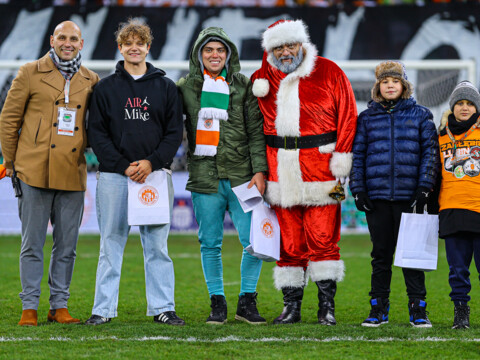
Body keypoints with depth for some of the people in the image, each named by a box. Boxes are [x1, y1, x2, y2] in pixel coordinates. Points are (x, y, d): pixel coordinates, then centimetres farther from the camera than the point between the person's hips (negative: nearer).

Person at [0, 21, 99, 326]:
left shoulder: (91, 81, 11)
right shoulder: (31, 73, 3)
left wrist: (88, 149, 9)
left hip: (73, 175, 3)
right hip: (35, 172, -3)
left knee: (67, 245, 6)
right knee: (33, 244, -1)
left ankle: (60, 306, 14)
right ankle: (30, 307, 6)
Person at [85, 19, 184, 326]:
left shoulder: (166, 87, 10)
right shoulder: (106, 88, 9)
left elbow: (175, 132, 6)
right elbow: (97, 133, 3)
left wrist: (152, 162, -9)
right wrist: (122, 166, -9)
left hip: (156, 174, 0)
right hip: (114, 176, 0)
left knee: (157, 245, 2)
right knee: (111, 244, 1)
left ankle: (162, 308, 7)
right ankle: (104, 309, 5)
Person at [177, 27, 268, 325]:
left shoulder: (244, 86, 6)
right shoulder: (185, 87, 9)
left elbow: (257, 132, 4)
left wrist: (259, 171, -4)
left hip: (241, 175, -1)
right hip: (204, 176, 1)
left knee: (254, 241, -7)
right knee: (210, 244, 4)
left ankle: (247, 301, 7)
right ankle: (217, 303, 14)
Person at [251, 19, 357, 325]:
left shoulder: (329, 73, 3)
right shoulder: (262, 79, 12)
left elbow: (347, 116, 0)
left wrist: (341, 159, -7)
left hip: (319, 167, -3)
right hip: (282, 170, 3)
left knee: (323, 239, -6)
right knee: (289, 241, 4)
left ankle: (327, 305, 0)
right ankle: (292, 305, 10)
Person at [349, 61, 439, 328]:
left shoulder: (421, 115, 7)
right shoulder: (367, 118, 11)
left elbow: (430, 153, 4)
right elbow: (357, 155, 10)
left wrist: (424, 188, -5)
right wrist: (358, 190, 1)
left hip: (409, 196, -1)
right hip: (377, 196, 2)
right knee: (381, 253, 6)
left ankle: (418, 309, 5)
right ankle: (379, 310, 12)